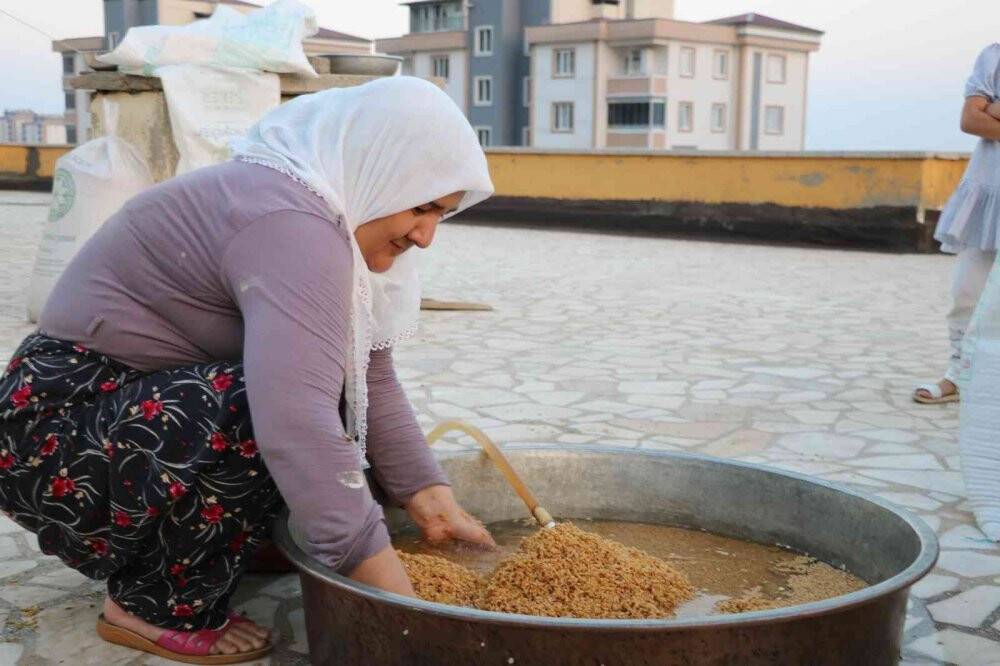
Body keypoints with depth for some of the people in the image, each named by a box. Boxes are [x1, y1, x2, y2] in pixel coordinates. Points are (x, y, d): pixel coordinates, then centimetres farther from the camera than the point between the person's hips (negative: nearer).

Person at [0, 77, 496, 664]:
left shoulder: (316, 219, 5)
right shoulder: (289, 223, -27)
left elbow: (371, 384, 1)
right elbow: (296, 418, -39)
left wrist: (429, 496, -8)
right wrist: (380, 573, -34)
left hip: (136, 410, 10)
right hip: (53, 436, -10)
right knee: (279, 402, -29)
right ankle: (161, 606, -9)